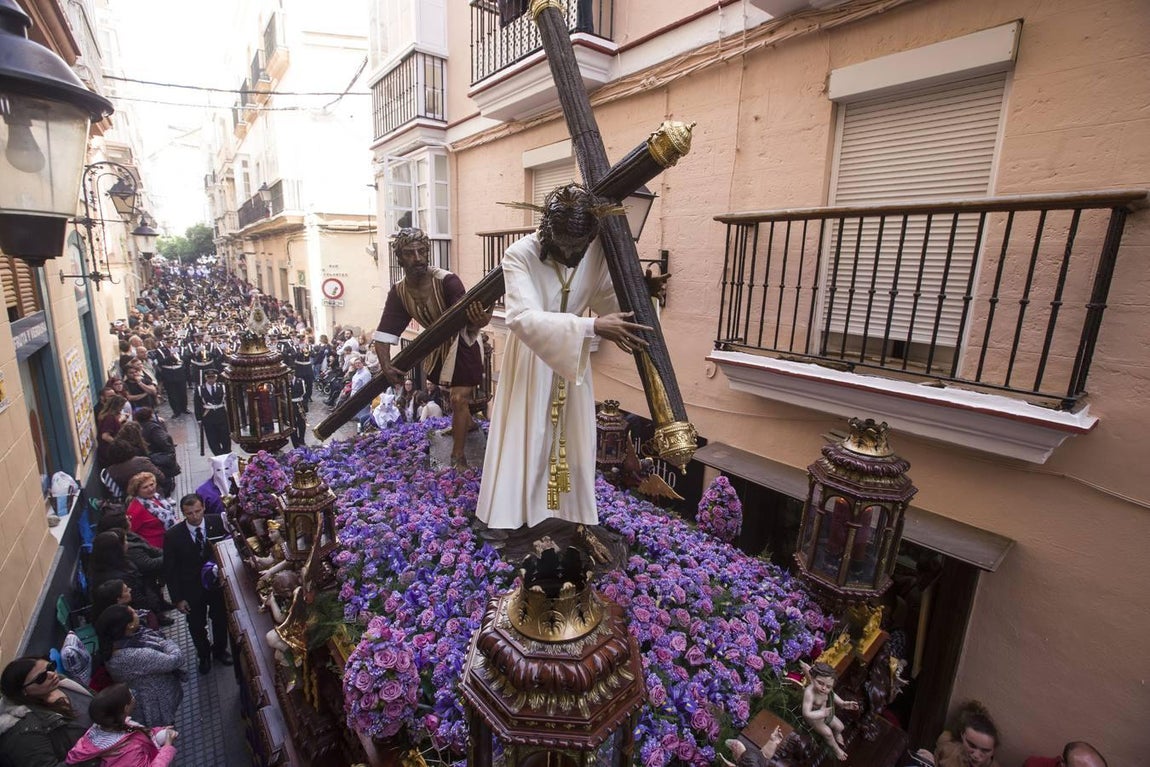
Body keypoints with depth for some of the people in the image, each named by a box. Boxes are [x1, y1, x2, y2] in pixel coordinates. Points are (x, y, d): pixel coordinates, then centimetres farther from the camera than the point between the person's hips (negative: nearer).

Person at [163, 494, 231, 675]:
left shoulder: (218, 523, -18)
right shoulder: (172, 536, -19)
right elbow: (170, 570, -9)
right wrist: (177, 598, -8)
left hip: (219, 585, 1)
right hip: (192, 591, -1)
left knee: (221, 621, 21)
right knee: (197, 627, 19)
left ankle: (220, 650, 49)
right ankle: (204, 655, 48)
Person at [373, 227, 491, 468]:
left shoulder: (447, 281, -31)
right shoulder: (398, 292, -14)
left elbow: (465, 321, -43)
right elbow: (385, 332, -16)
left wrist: (478, 322, -67)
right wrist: (385, 365, -32)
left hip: (462, 344, -6)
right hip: (438, 344, 6)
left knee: (458, 398, -12)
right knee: (450, 391, 24)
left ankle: (458, 457, 0)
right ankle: (467, 423, 54)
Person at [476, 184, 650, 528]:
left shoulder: (597, 254, -12)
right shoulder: (520, 254, -24)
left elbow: (611, 301, -2)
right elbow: (523, 318, -36)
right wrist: (592, 326, -43)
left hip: (573, 359, 4)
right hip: (530, 361, -3)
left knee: (571, 441, 11)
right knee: (523, 443, 5)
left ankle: (570, 513, 29)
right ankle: (510, 514, 24)